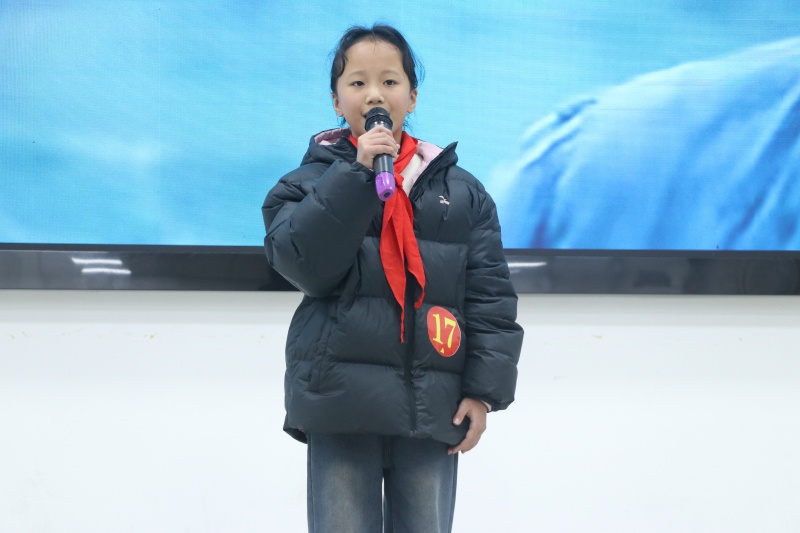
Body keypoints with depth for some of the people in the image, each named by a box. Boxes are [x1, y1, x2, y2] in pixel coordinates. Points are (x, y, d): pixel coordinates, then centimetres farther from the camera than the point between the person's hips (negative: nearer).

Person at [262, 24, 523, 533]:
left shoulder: (460, 190, 9)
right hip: (341, 401, -1)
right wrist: (357, 172, -16)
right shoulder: (311, 182, 5)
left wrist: (483, 389, -2)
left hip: (432, 408, 2)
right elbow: (303, 261, -15)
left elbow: (491, 298, 6)